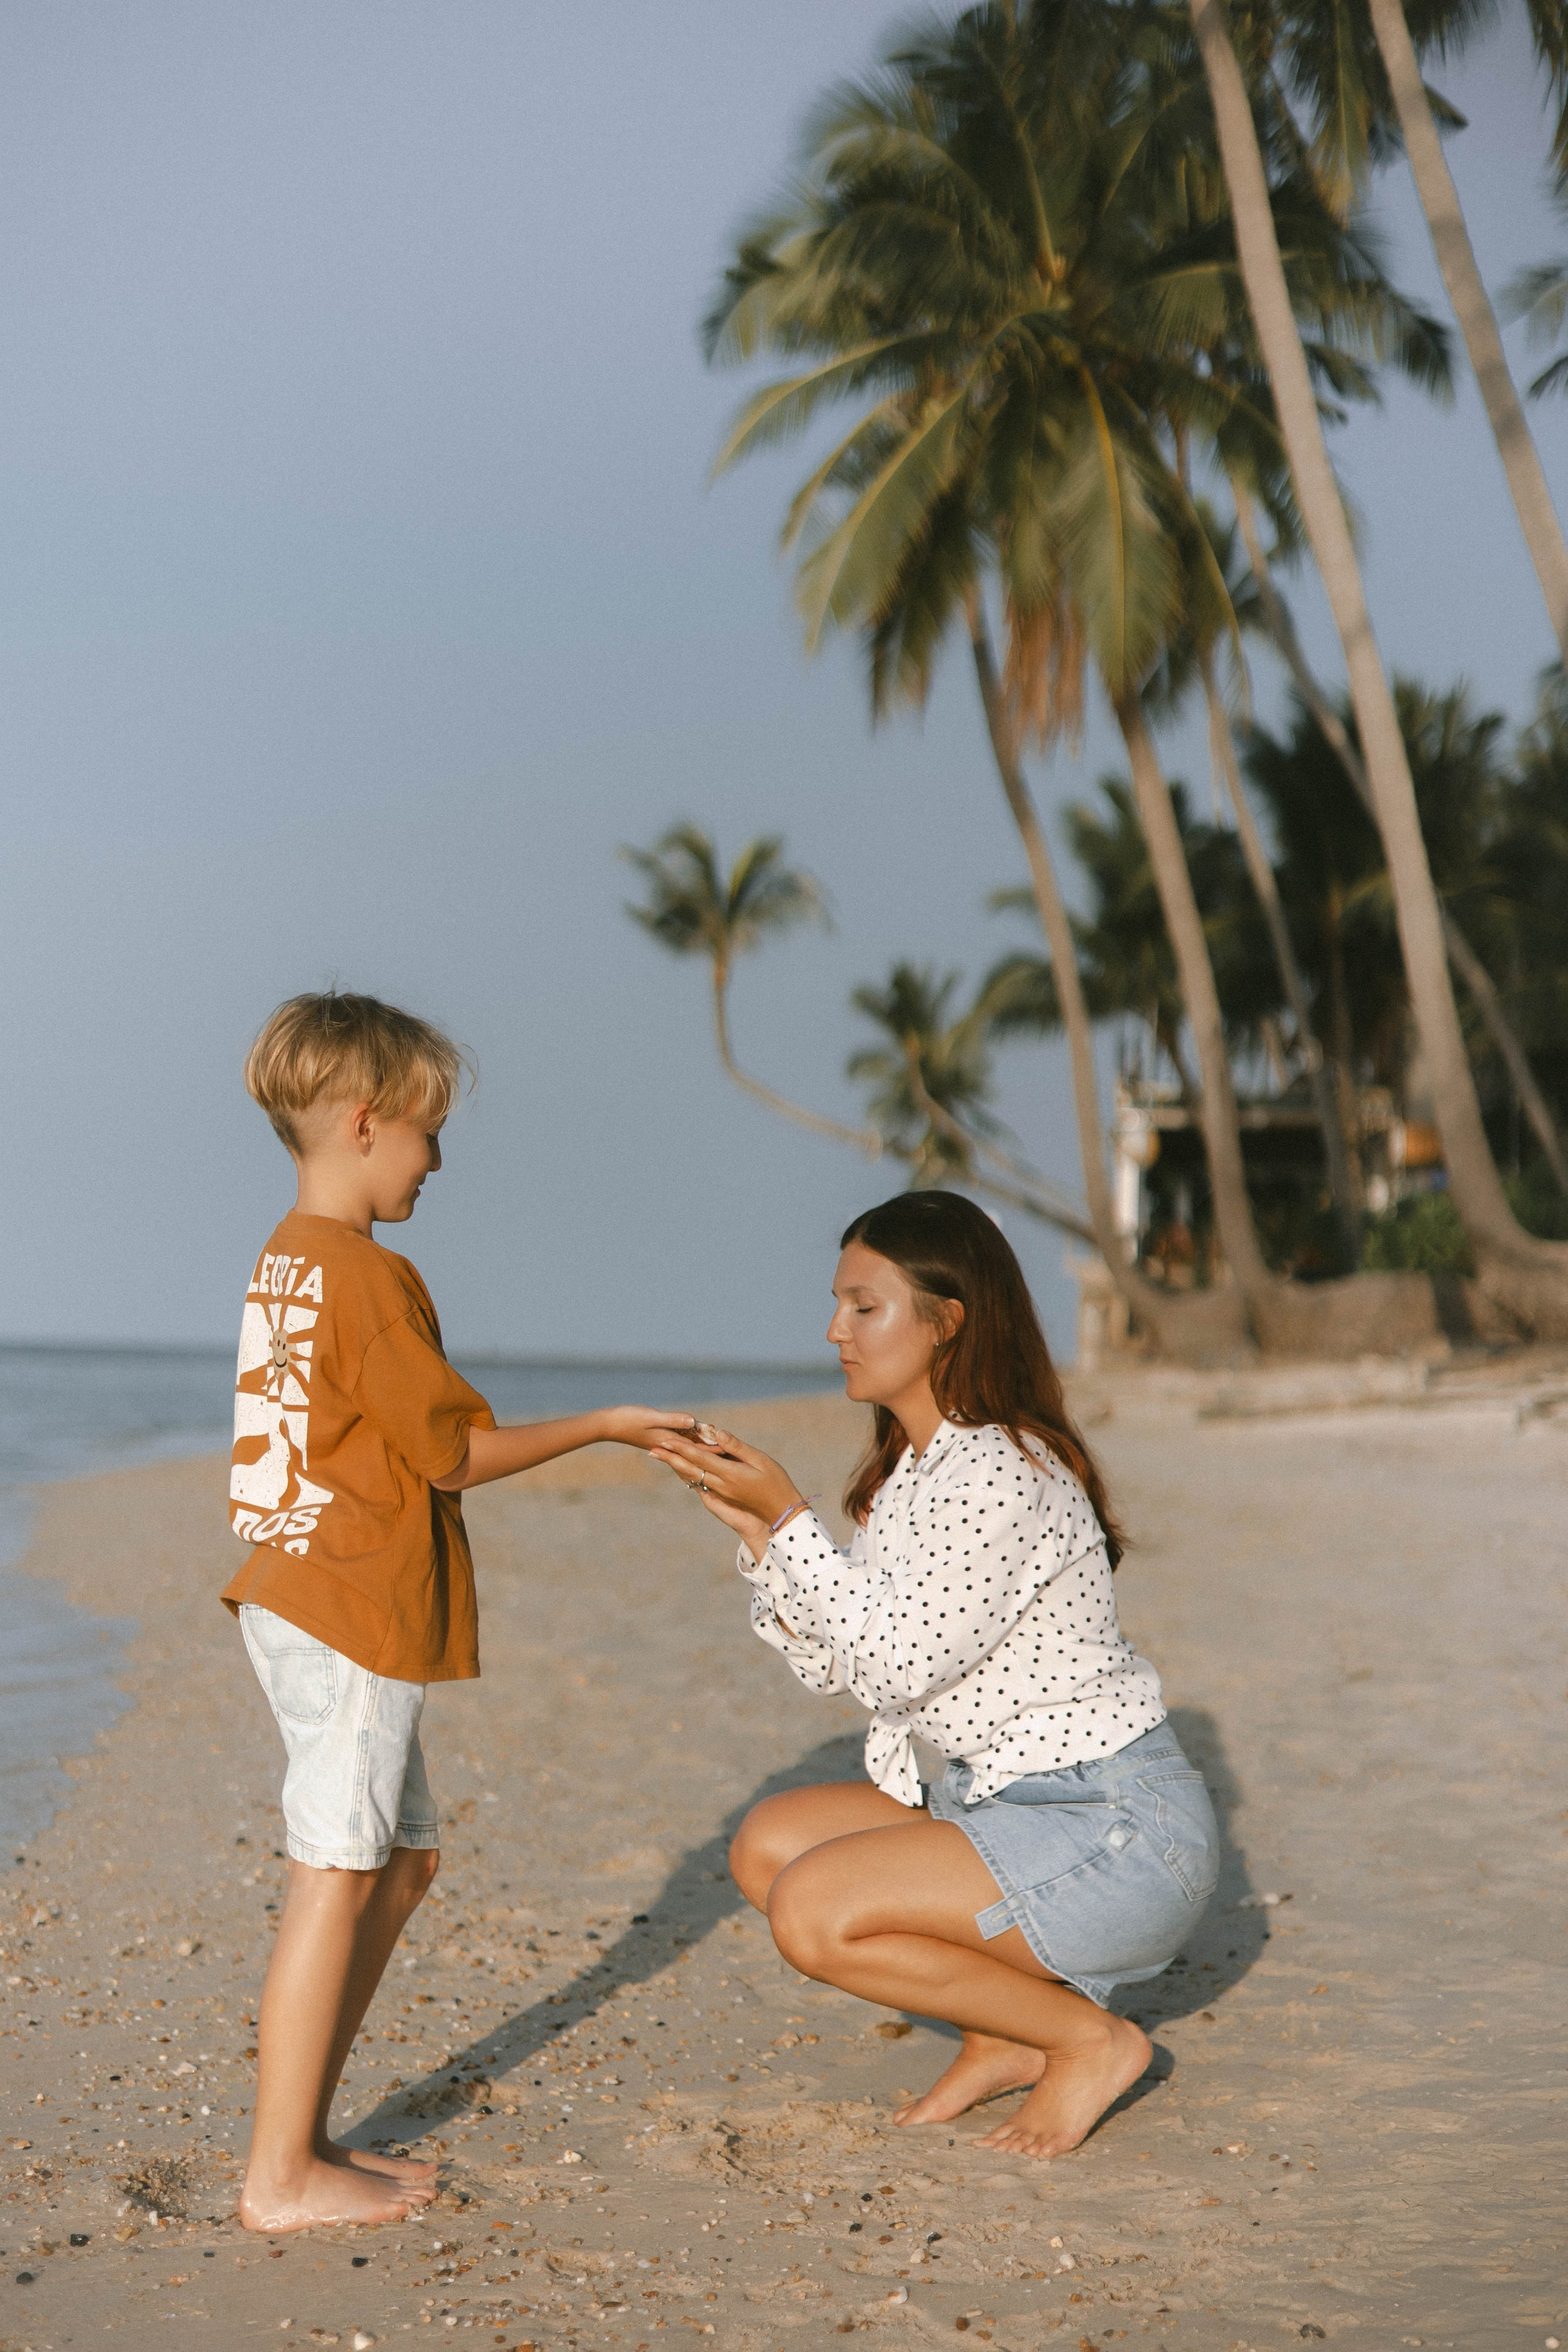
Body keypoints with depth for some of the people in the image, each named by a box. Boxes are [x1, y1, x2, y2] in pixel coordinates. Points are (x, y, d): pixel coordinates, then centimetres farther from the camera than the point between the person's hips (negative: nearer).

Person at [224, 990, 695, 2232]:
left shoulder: (288, 1259, 14)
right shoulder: (368, 1275, -15)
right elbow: (457, 1450, -12)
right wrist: (605, 1427, -2)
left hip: (308, 1597, 10)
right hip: (352, 1615, -10)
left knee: (404, 1861, 15)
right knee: (337, 1877, -5)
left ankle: (305, 2132, 19)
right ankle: (282, 2176, 0)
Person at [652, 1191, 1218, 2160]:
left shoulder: (1001, 1473, -21)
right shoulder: (911, 1471, 10)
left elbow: (898, 1662, -20)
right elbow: (838, 1664, 8)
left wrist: (789, 1516, -17)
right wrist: (754, 1526, -2)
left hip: (1121, 1833, -10)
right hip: (1003, 1798, 10)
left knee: (813, 1915, -20)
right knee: (769, 1845, 5)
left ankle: (1092, 2040, -3)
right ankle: (1008, 2034, 10)